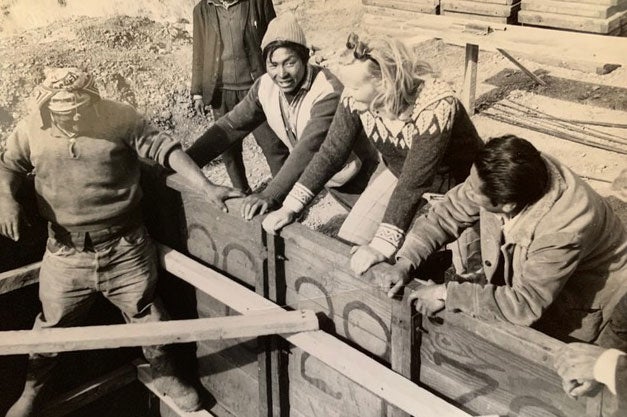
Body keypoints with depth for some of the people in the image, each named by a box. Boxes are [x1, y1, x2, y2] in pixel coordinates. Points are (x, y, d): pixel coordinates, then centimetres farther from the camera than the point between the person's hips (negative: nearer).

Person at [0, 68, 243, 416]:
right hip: (66, 251, 2)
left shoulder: (120, 119, -10)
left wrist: (206, 187, -22)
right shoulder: (30, 130, -2)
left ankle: (165, 375, 33)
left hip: (125, 247, -2)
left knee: (145, 313, 9)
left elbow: (164, 148, -13)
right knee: (52, 323, 15)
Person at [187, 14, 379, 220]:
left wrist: (269, 195, -53)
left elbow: (308, 149, -43)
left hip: (353, 179, -5)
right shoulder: (265, 86, -13)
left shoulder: (327, 92, -32)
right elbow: (231, 126, -9)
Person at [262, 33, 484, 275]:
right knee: (348, 240, -7)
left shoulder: (435, 106, -35)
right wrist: (290, 208, -19)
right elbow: (332, 152, -13)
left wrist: (382, 246, -40)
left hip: (454, 186, -5)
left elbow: (414, 183, -37)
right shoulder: (356, 97, -19)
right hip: (402, 175, 5)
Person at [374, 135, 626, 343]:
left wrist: (447, 295, -35)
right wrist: (404, 263, -23)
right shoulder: (499, 179, -25)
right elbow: (447, 214, -12)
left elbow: (526, 305, -37)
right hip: (519, 279, 6)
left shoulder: (563, 229, -40)